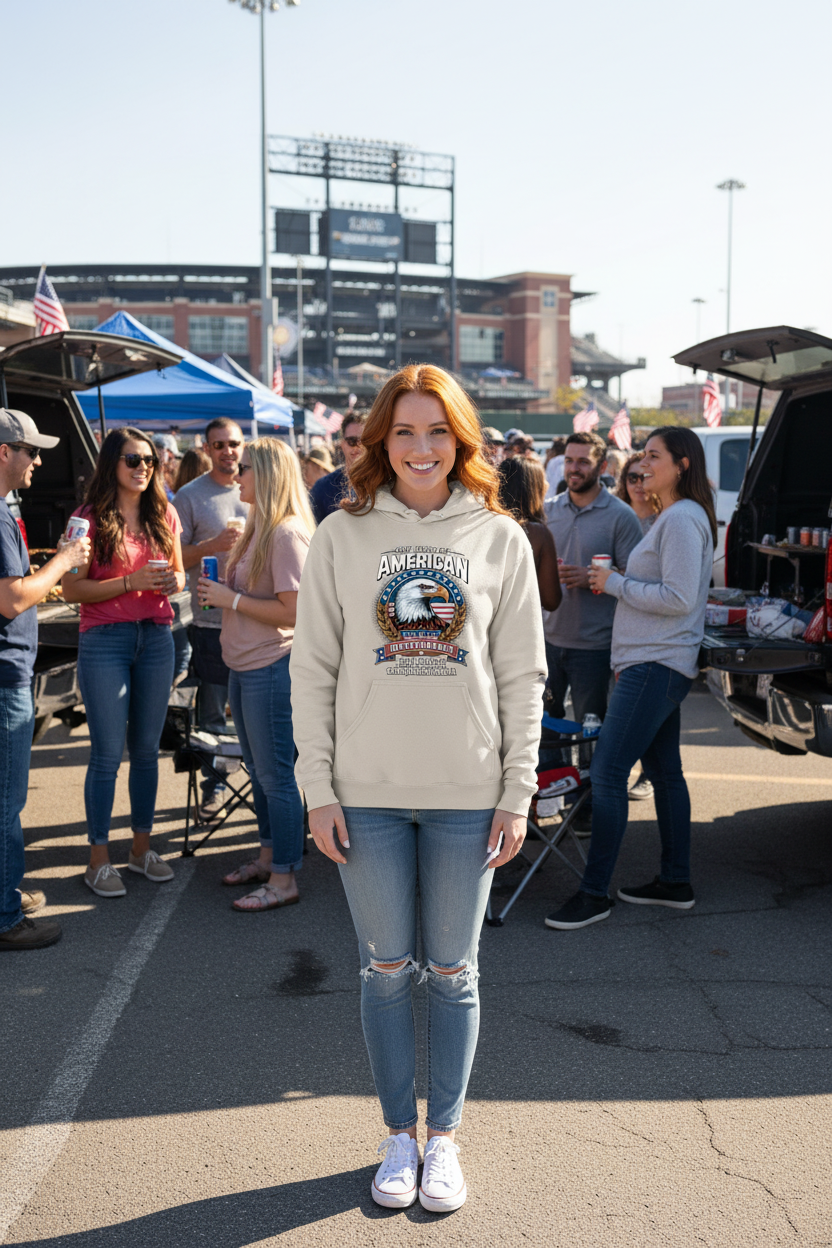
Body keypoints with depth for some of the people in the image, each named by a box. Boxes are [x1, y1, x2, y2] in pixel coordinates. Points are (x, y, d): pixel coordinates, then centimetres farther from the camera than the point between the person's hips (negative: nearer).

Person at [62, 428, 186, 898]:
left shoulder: (164, 515, 8)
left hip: (157, 637, 4)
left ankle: (142, 847, 23)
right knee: (108, 753, -2)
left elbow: (179, 573, 17)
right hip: (105, 640, -4)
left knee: (147, 748, 10)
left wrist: (173, 581, -6)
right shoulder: (91, 519, -5)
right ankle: (99, 859, 9)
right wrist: (130, 582, -19)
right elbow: (72, 588, -9)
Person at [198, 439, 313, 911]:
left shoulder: (288, 533, -17)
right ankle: (269, 856, 32)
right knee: (259, 769, 19)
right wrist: (222, 591, 4)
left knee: (276, 774, -2)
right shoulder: (260, 528, 13)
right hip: (245, 665, 10)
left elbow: (293, 610, -23)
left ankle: (284, 879, 7)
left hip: (271, 667, -10)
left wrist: (232, 599, -17)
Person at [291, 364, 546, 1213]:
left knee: (452, 974, 11)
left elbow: (523, 678, 2)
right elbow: (312, 671, 0)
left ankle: (444, 1137, 29)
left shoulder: (500, 539, 1)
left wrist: (518, 793, -3)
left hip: (468, 794, 0)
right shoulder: (342, 536, 0)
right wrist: (318, 789, -5)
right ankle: (399, 1135, 29)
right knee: (385, 972, 11)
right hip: (367, 793, 0)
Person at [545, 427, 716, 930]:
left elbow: (678, 599, -21)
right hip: (654, 663, 11)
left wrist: (615, 583, -12)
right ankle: (676, 882, 23)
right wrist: (617, 583, 10)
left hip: (655, 667, -11)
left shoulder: (682, 519, -14)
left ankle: (594, 893, -5)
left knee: (607, 773, -10)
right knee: (664, 771, 14)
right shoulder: (674, 517, 19)